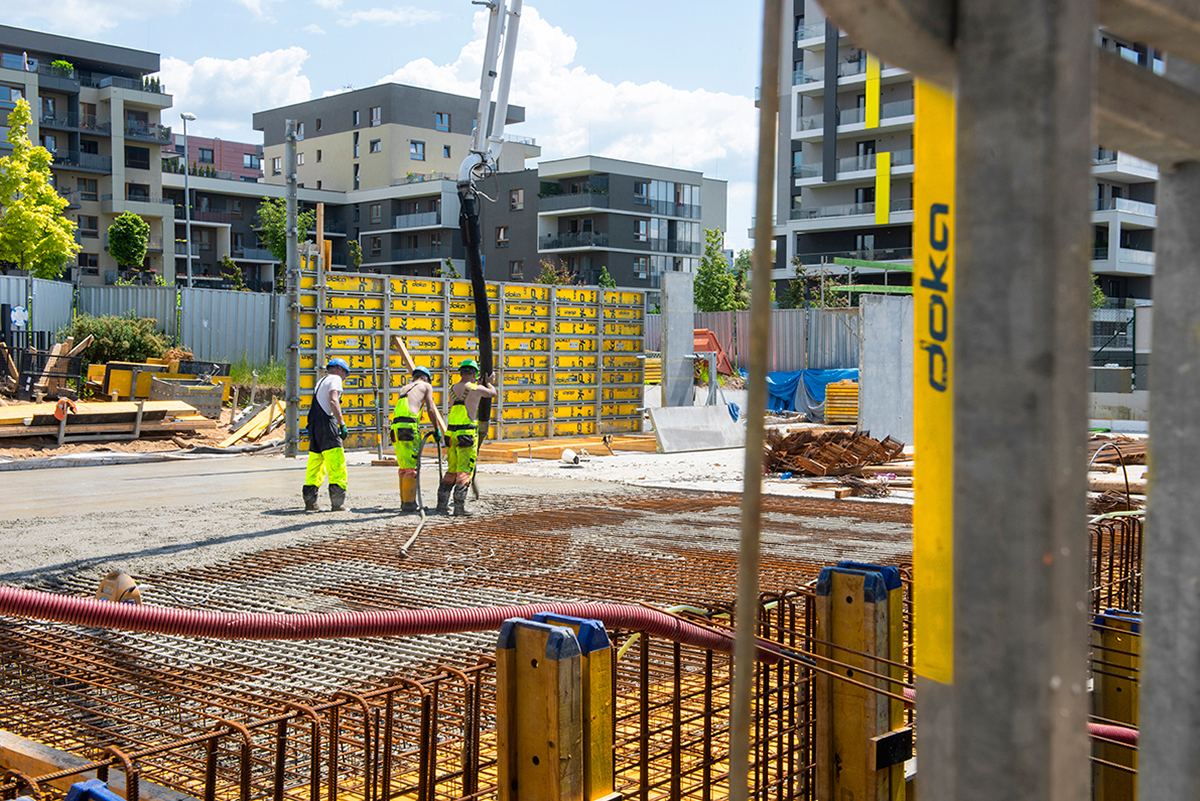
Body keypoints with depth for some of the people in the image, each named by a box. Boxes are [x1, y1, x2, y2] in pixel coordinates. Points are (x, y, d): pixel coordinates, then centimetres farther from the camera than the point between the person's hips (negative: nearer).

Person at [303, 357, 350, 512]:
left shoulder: (320, 382, 27)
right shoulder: (335, 379, 1)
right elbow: (333, 401, -16)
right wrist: (342, 424, -21)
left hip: (313, 425, 9)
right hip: (326, 424, -9)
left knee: (315, 466, 12)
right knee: (337, 465, -9)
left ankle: (310, 502, 13)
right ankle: (338, 503, -14)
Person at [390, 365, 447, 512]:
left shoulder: (404, 388, 29)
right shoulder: (426, 386, 13)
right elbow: (431, 409, 10)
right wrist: (437, 429, 17)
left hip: (396, 427, 7)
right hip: (409, 426, -7)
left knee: (404, 466, 15)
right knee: (412, 466, -6)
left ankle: (405, 500, 19)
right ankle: (409, 502, -9)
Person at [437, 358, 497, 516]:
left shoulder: (452, 389, 10)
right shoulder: (476, 389, -6)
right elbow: (492, 393, 15)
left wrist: (484, 382, 39)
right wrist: (489, 383, 37)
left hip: (452, 433, 6)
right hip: (467, 433, -6)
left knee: (451, 471, 15)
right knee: (464, 471, -4)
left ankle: (442, 505, 15)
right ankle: (459, 508, -8)